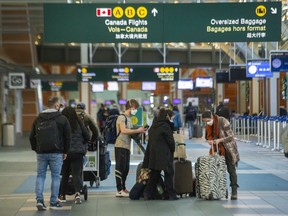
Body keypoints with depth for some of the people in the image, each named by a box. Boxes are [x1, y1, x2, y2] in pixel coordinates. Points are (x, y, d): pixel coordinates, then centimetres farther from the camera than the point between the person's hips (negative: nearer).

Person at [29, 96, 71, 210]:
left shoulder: (38, 119, 10)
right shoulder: (62, 119, -2)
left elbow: (32, 137, 12)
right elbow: (67, 137, -2)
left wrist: (36, 149, 18)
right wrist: (65, 151, 7)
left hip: (41, 153, 3)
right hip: (56, 153, -3)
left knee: (40, 176, 10)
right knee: (55, 177, 5)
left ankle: (39, 199, -3)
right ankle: (53, 202, 7)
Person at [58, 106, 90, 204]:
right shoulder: (79, 124, 1)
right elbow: (87, 137, 7)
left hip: (65, 152, -1)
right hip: (78, 153, 1)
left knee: (65, 174, 12)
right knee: (76, 174, 1)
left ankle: (62, 196, 22)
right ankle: (77, 193, -19)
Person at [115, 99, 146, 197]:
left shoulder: (129, 118, 20)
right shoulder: (122, 117, -9)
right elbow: (123, 130, -22)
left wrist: (139, 131, 4)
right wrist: (137, 130, -19)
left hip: (127, 146, 9)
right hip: (120, 146, -9)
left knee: (126, 169, 11)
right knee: (120, 167, -7)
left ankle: (123, 188, 19)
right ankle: (119, 190, -6)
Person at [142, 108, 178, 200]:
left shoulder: (153, 126, 14)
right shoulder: (166, 126, -11)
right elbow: (170, 141, -9)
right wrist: (172, 150, 8)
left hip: (152, 154, 7)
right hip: (164, 154, -7)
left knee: (154, 174, 12)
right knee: (169, 173, 2)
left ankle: (148, 194, 9)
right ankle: (170, 194, 3)